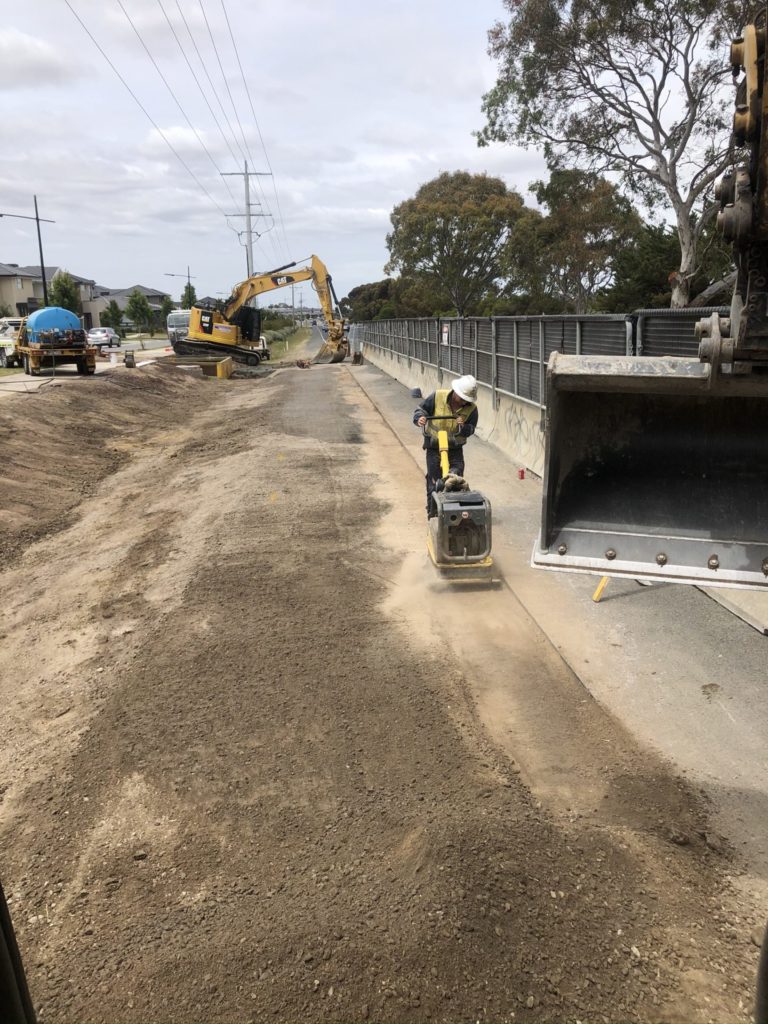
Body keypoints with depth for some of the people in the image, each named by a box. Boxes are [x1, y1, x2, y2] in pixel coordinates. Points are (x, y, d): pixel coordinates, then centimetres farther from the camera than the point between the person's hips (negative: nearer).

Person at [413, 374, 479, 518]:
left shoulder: (471, 409, -8)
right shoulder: (437, 397, -14)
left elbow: (470, 430, -3)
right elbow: (421, 409, -4)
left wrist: (463, 427, -26)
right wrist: (420, 418, -27)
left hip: (455, 447, 2)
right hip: (434, 446, -1)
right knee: (434, 480, 2)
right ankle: (433, 512, 13)